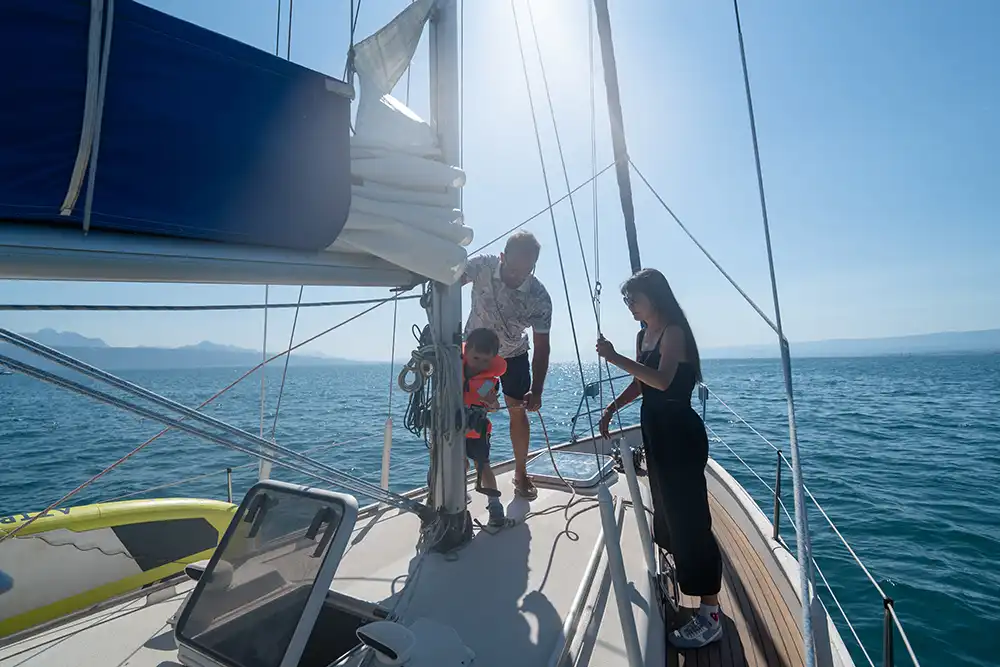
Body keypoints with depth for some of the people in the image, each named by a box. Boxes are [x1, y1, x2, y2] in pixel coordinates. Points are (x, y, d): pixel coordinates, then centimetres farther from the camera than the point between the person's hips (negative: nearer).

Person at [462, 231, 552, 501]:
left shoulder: (540, 298, -27)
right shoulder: (482, 266, -28)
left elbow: (541, 347, -22)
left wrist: (536, 391, -30)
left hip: (514, 355, 0)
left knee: (517, 411, 2)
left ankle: (521, 473, 21)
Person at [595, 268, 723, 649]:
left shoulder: (674, 332, -15)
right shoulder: (643, 336, 10)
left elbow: (662, 380, -31)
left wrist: (615, 358, -33)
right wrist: (611, 409, 12)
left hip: (680, 434, -9)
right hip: (655, 431, 9)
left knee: (690, 518, -4)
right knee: (666, 508, 23)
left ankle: (710, 617, 7)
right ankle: (680, 575, 46)